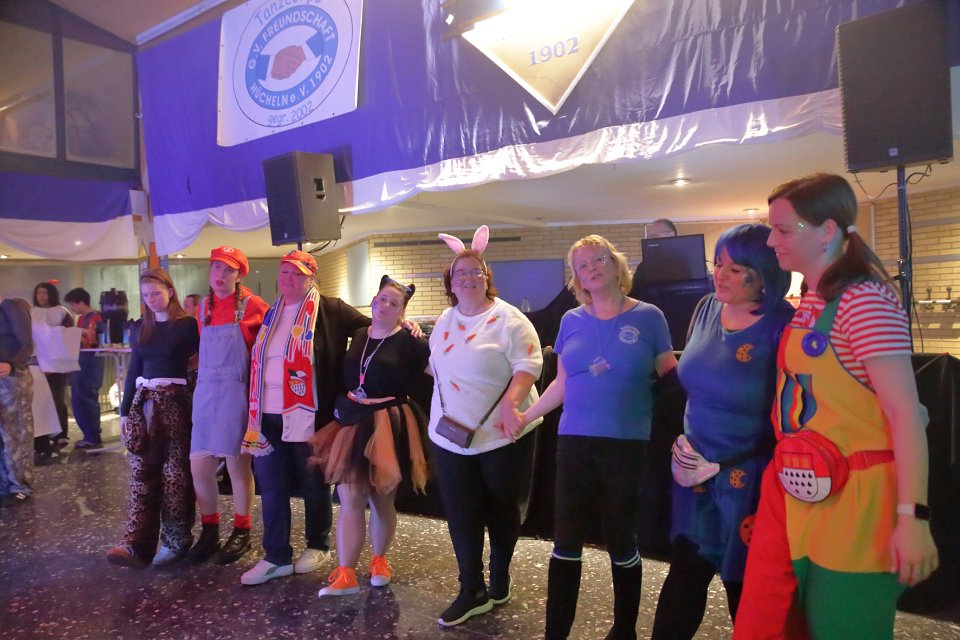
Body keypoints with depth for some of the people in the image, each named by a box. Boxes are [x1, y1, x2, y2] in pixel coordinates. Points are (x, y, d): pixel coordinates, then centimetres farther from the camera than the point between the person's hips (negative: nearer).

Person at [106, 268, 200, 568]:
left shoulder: (187, 325, -5)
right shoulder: (140, 328, 12)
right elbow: (133, 370, 16)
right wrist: (125, 410, 14)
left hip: (175, 402, -5)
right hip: (143, 403, 5)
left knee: (175, 473, 1)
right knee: (141, 474, 1)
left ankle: (176, 541, 11)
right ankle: (137, 544, 0)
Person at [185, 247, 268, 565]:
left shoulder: (252, 305, -6)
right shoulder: (204, 306, 11)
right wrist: (209, 374, 11)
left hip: (237, 392, -5)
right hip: (205, 391, 5)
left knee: (237, 463, 3)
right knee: (199, 464, 5)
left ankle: (242, 532, 20)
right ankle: (209, 531, 22)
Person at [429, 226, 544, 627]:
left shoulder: (507, 318, -11)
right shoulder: (445, 320, 10)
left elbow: (528, 364, -19)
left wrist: (510, 403, -32)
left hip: (502, 435, -5)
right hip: (450, 436, 5)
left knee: (502, 510, 12)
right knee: (460, 515, 6)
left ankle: (499, 578, 32)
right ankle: (472, 591, 18)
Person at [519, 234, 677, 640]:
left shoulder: (647, 317, -2)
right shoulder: (571, 321, 7)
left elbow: (669, 378, 0)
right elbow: (562, 383, 11)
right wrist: (527, 415, 5)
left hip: (627, 444, -2)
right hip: (574, 442, 3)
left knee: (621, 542, 11)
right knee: (565, 542, 6)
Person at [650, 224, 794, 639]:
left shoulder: (783, 326, -18)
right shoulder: (708, 309, 1)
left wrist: (722, 464, -15)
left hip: (749, 479, -5)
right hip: (696, 470, 5)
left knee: (744, 585, 13)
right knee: (684, 574, 15)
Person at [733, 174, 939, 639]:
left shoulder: (864, 300, -15)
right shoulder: (810, 300, 11)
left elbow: (906, 412, -19)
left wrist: (912, 517, -21)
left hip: (849, 501, -8)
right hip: (791, 490, 8)